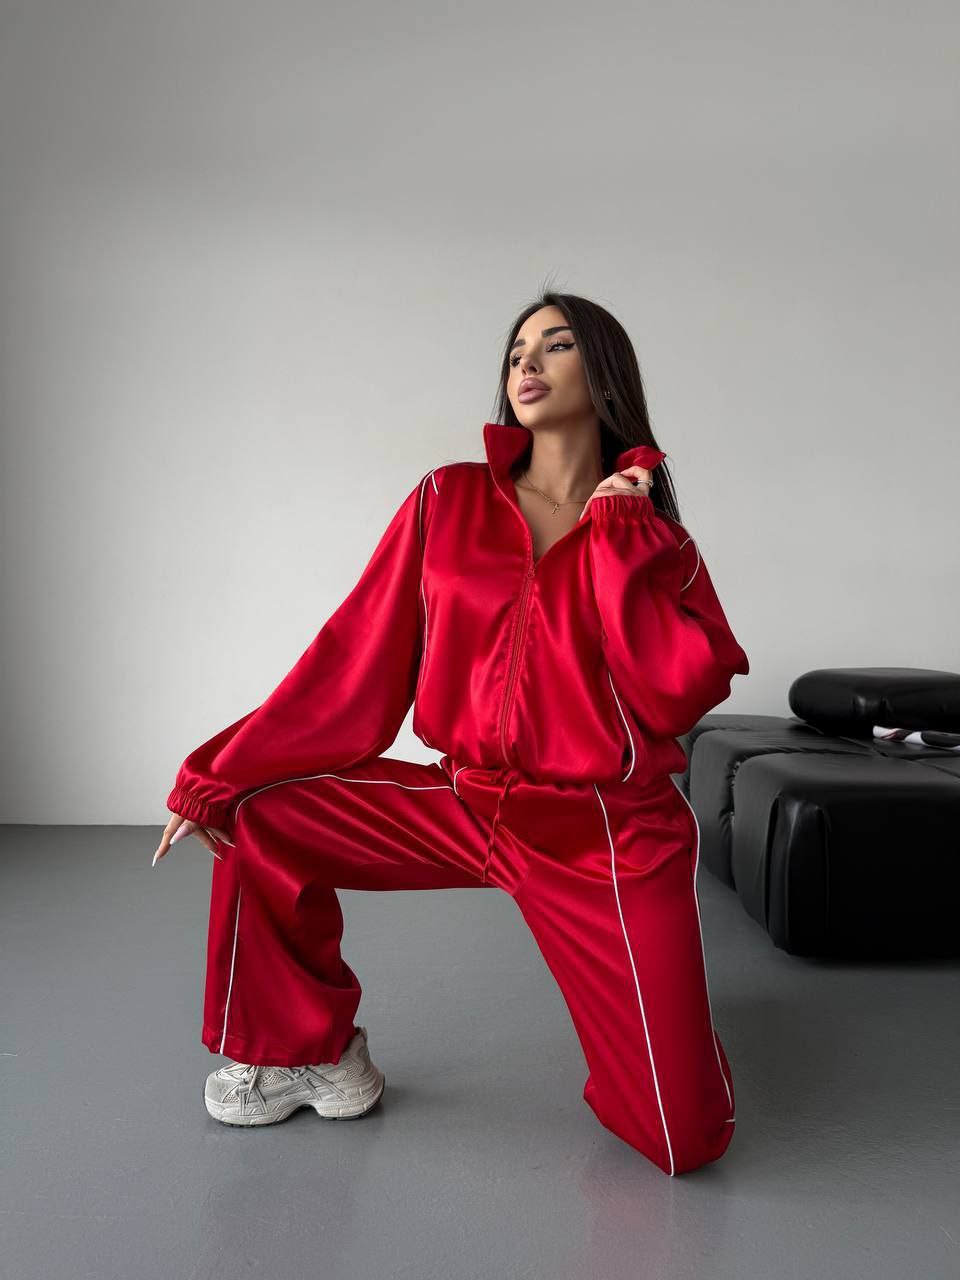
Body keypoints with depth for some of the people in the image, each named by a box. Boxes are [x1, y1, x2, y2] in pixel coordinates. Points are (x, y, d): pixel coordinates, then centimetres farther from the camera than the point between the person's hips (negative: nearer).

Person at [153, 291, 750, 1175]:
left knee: (684, 1142, -5)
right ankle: (310, 1052, 16)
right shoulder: (450, 502, 1)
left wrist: (620, 539, -14)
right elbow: (358, 657, -1)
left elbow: (683, 695, -15)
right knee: (263, 820, -5)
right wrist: (221, 774, -3)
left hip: (610, 841, -2)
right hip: (468, 806, 2)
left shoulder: (655, 536, -1)